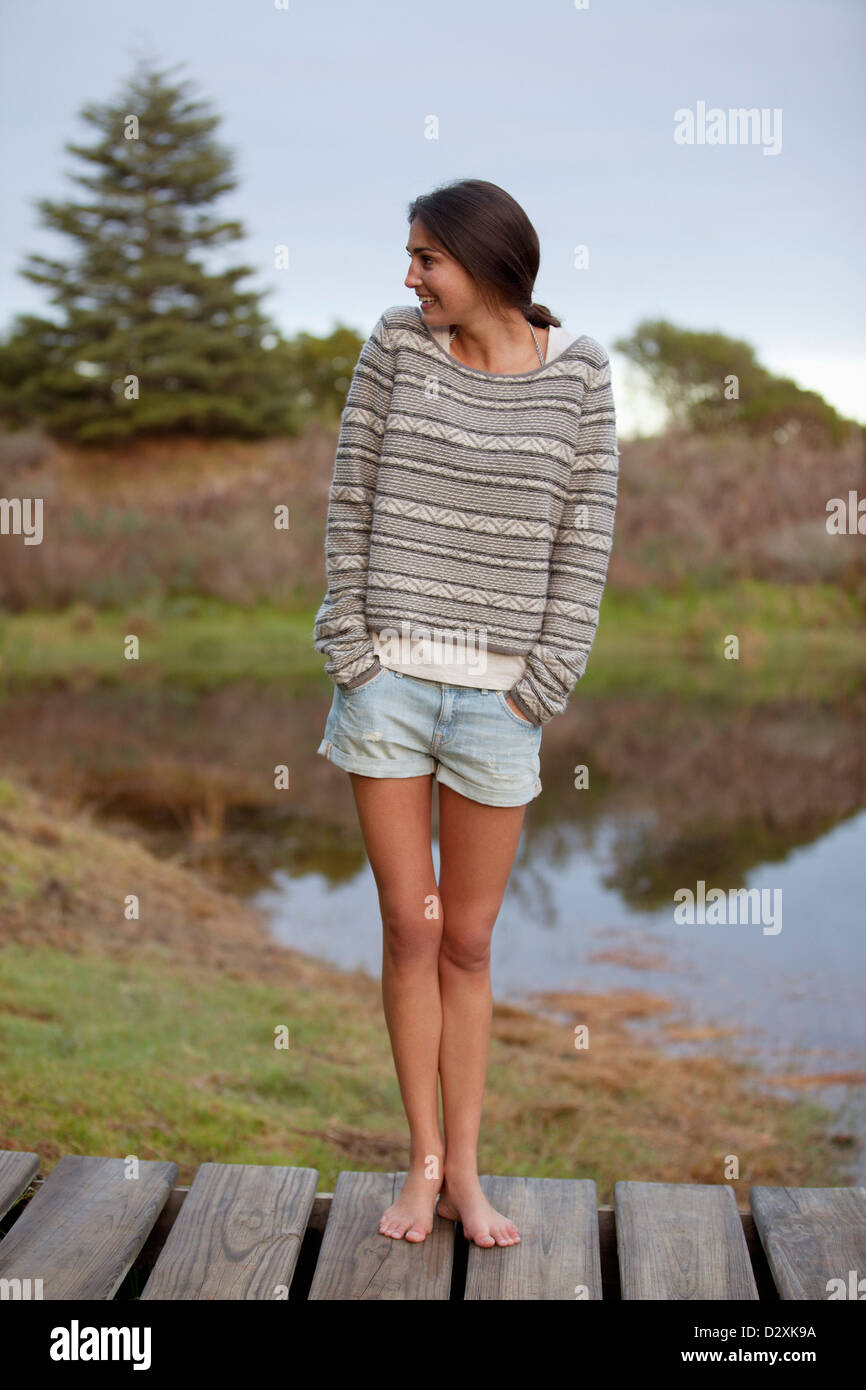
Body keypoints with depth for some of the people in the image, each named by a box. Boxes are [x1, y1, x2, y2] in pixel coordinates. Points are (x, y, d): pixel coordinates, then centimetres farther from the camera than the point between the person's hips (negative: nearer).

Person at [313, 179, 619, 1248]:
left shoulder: (579, 372, 0)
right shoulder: (397, 344, 1)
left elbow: (585, 532, 1)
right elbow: (350, 501, 3)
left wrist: (547, 680, -5)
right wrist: (350, 646, -3)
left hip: (499, 692, 0)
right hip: (387, 675, 0)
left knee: (470, 942, 8)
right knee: (411, 927, 5)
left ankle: (465, 1173, 20)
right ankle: (424, 1161, 19)